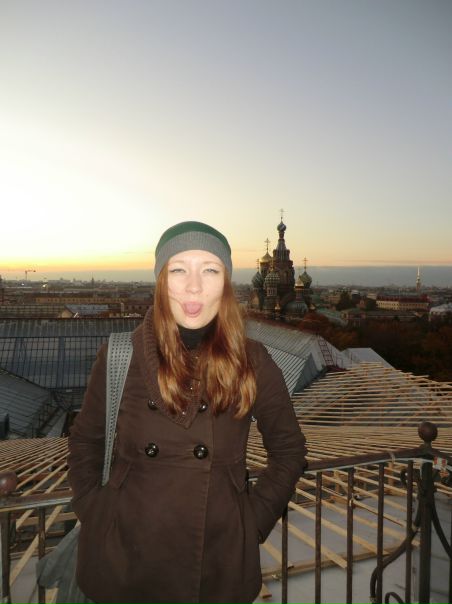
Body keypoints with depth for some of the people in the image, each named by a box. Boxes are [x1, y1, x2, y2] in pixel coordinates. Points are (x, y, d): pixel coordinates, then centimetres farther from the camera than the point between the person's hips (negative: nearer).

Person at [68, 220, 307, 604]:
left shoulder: (253, 364, -9)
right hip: (124, 559, 1)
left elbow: (288, 450, 3)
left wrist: (254, 520, -3)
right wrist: (94, 512, -2)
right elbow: (85, 442, 5)